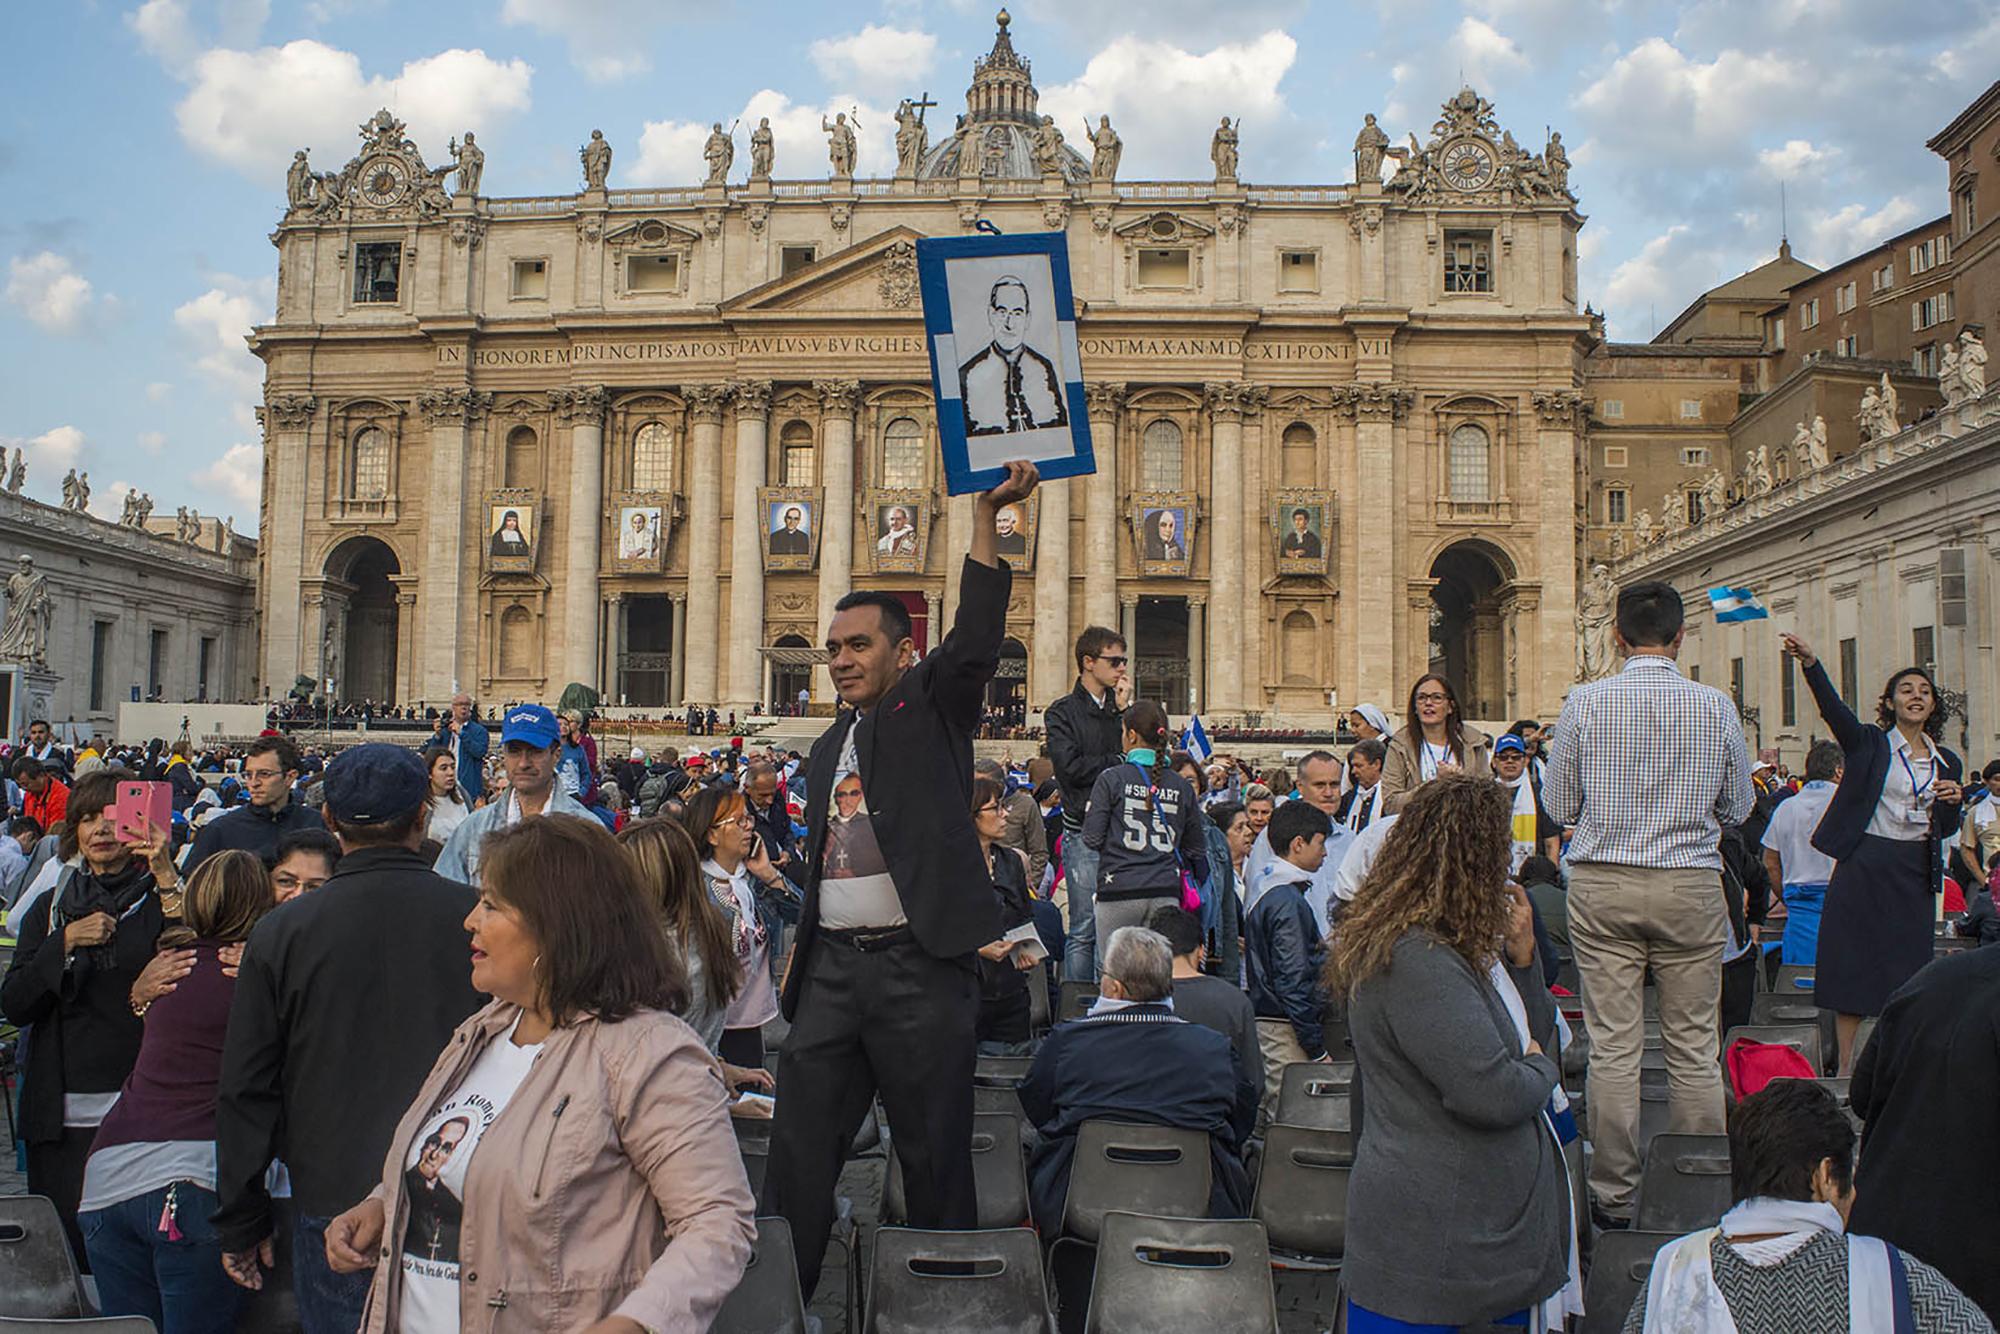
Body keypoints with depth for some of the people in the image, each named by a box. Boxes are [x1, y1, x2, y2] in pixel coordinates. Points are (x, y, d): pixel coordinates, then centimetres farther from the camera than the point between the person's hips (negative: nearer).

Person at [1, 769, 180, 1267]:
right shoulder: (50, 907, 14)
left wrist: (167, 879, -20)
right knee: (66, 1249, 6)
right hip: (64, 1111, 3)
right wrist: (66, 942, -8)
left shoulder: (162, 899, 2)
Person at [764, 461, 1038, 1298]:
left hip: (920, 964, -5)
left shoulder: (932, 707, 2)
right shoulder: (829, 748, 19)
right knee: (798, 1149, 6)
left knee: (936, 1155, 4)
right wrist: (801, 964, 17)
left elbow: (976, 640, -17)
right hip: (834, 965, 6)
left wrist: (986, 515, -23)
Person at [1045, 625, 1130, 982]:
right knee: (1085, 928, -2)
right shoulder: (1063, 712, 1)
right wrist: (1120, 761, -4)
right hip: (1084, 832, -4)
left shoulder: (1122, 708, 16)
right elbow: (1071, 766, -12)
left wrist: (1125, 711, -1)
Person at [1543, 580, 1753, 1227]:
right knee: (1694, 1048, 9)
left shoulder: (1585, 702, -6)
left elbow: (1557, 803, 2)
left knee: (1613, 1046, 4)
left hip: (1603, 885, -1)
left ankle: (1614, 1196, 11)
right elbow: (1738, 807, 9)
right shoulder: (1717, 707, -3)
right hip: (1692, 885, 1)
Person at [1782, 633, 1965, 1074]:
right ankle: (1846, 1064, 7)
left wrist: (1952, 801, -5)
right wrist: (1810, 663, -37)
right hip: (1864, 867, -4)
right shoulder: (1869, 744, -1)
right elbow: (1834, 708, -21)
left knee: (1907, 969, 6)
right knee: (1853, 964, 0)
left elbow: (1946, 831, 17)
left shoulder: (1946, 762, 12)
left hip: (1916, 873, 4)